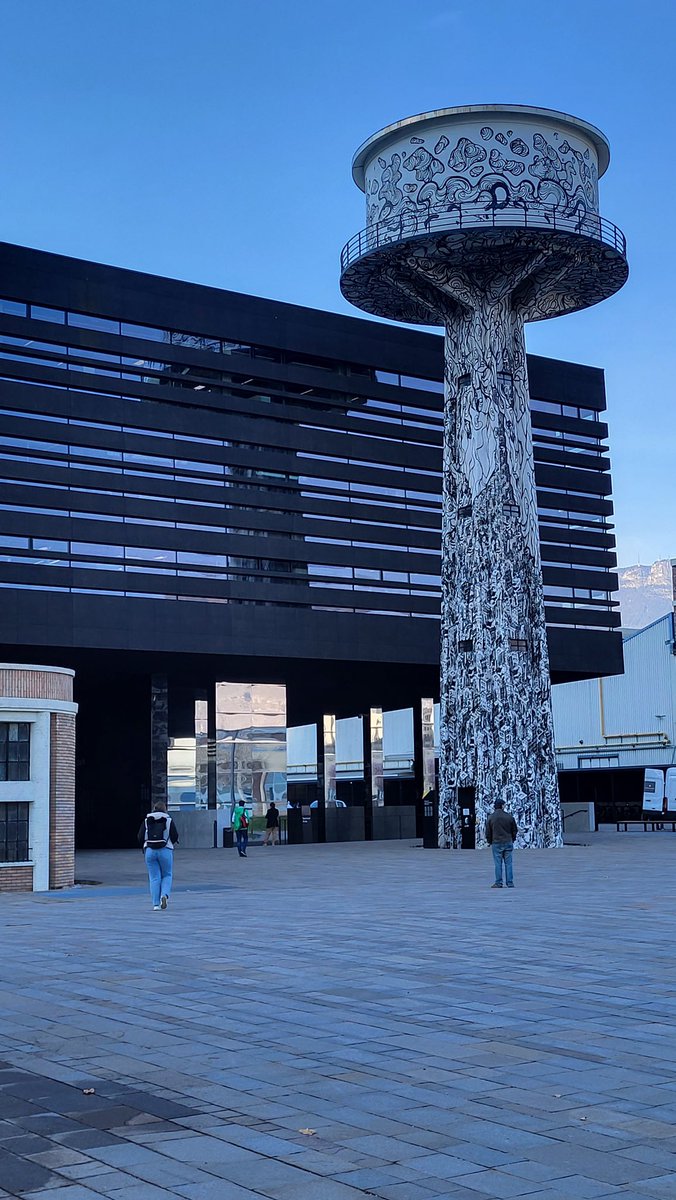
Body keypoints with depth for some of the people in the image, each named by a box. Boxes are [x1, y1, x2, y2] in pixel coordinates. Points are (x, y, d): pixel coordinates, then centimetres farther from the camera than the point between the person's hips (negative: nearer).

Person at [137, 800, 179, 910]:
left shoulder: (146, 820, 5)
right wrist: (173, 842, 19)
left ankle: (156, 904, 1)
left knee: (154, 878, 6)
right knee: (167, 875, 13)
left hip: (149, 851, 1)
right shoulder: (169, 820, 0)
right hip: (165, 851, -1)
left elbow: (140, 837, 2)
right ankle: (165, 895, -13)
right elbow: (175, 836, -3)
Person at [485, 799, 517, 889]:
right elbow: (514, 830, 7)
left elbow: (488, 832, 1)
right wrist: (512, 840, 21)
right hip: (508, 843, 1)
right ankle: (510, 883, 6)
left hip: (496, 843, -1)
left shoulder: (491, 817, -3)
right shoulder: (509, 816, 0)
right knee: (508, 863, 5)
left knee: (498, 864, 1)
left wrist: (489, 842, 15)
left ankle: (498, 883, 0)